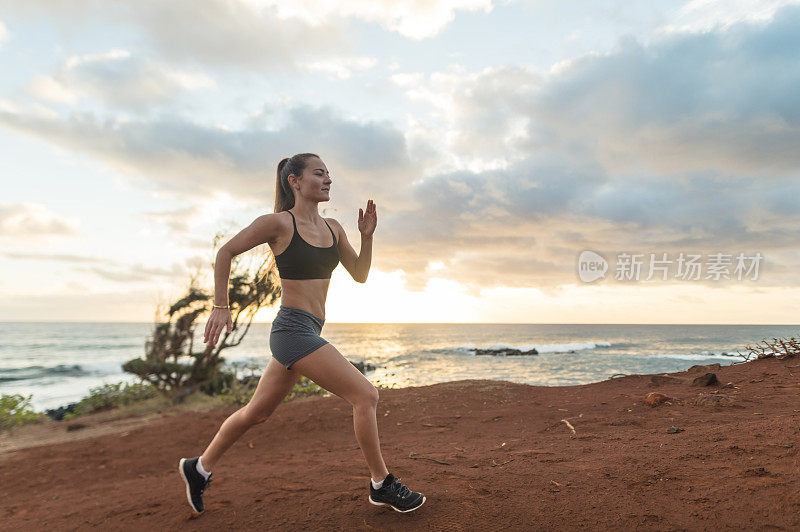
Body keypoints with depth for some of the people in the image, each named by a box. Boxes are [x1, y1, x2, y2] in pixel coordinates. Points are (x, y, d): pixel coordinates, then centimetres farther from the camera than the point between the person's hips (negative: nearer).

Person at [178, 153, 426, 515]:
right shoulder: (279, 222, -10)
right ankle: (382, 485, 8)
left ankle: (199, 468, 39)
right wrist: (221, 307, -1)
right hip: (293, 328, -8)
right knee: (366, 395, -9)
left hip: (308, 332, 8)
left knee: (257, 412, 20)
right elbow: (225, 252, -1)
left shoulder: (331, 227, 10)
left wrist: (367, 236, -2)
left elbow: (360, 275, 12)